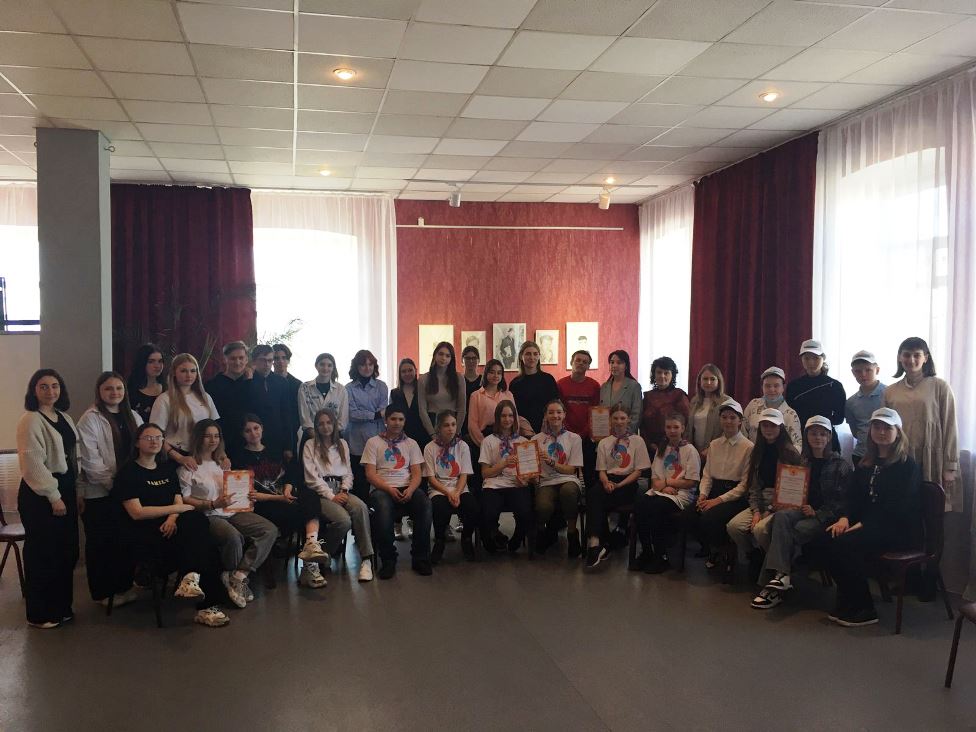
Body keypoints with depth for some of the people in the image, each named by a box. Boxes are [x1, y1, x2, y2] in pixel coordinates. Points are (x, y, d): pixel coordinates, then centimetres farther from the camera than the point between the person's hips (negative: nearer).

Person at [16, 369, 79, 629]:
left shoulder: (64, 418, 12)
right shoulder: (30, 421, -12)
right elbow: (33, 463, -18)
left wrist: (75, 492, 10)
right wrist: (53, 497, -18)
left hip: (65, 489, 8)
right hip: (40, 494, -8)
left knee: (66, 551, 12)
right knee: (43, 554, 1)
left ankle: (61, 607, 25)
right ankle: (39, 615, 13)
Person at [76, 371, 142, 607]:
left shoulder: (133, 417, 10)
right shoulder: (90, 419, -8)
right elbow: (89, 460, -14)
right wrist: (112, 482, -16)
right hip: (99, 492, -5)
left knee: (126, 538, 12)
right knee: (101, 542, 5)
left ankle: (124, 585, 25)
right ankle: (103, 592, 16)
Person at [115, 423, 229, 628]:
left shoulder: (167, 468, 20)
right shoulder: (128, 472, 2)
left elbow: (179, 502, 11)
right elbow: (136, 512, -9)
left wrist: (172, 518, -12)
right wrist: (174, 509, -9)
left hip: (168, 528, 5)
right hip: (143, 537, -5)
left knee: (197, 520, -29)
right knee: (199, 544, -27)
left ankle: (191, 578, -28)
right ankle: (207, 605, -26)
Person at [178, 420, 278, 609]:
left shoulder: (222, 462, 21)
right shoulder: (188, 466, 0)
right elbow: (184, 499, -8)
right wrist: (212, 504, -19)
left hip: (232, 512, 7)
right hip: (208, 516, -6)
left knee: (270, 530, -17)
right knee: (233, 537, -37)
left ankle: (238, 576, -21)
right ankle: (236, 578, -9)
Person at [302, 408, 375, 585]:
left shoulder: (342, 444, 21)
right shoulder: (310, 446, 7)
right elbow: (312, 477, -2)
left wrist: (344, 490, -3)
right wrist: (331, 496, -13)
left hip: (340, 489, 4)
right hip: (321, 492, -4)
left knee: (360, 507, -31)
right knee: (343, 519, -33)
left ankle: (366, 559, -31)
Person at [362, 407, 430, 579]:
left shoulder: (411, 444, 18)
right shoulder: (373, 442, 9)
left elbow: (417, 473, 9)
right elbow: (370, 474, 0)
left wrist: (410, 490, -13)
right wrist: (390, 489, -16)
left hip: (407, 489, 3)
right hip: (381, 488, -2)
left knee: (425, 503, -31)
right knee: (383, 506, -38)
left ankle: (420, 558, -18)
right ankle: (388, 560, -22)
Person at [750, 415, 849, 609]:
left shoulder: (840, 465, 4)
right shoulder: (801, 461, 19)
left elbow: (842, 500, -4)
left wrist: (817, 513, -13)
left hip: (825, 516, -4)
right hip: (801, 510, 4)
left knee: (788, 533, -31)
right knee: (782, 516, -32)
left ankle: (774, 579, -28)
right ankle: (781, 575, -37)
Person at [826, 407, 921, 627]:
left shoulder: (907, 465, -5)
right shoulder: (867, 463, 16)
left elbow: (899, 507, -15)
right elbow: (853, 495, 11)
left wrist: (864, 524, -21)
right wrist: (845, 518, -10)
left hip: (899, 530, -6)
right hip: (868, 525, 6)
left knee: (845, 543, -29)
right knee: (830, 538, -23)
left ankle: (864, 610, -14)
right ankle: (846, 603, -12)